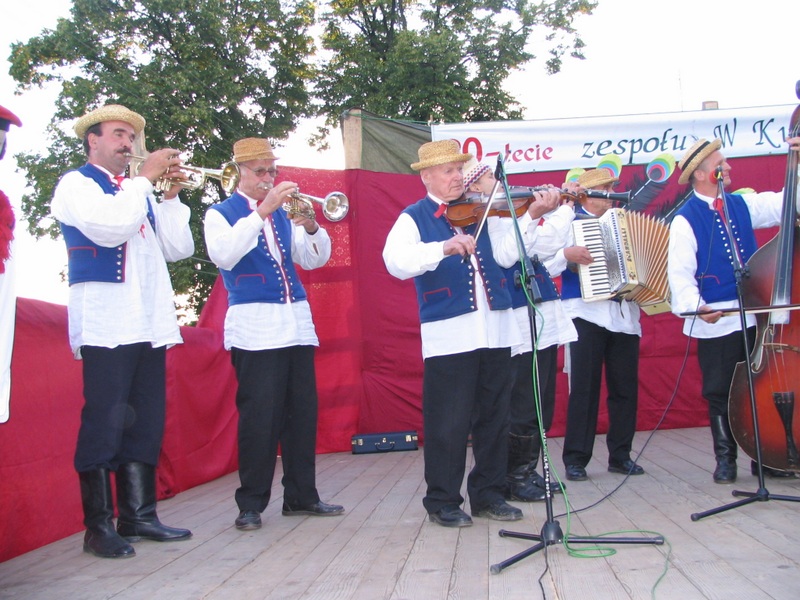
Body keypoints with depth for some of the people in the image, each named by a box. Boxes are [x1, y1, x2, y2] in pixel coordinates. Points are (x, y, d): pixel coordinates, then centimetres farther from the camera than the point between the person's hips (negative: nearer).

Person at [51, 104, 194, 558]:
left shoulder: (139, 192, 23)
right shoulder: (77, 184, 3)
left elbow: (178, 247, 13)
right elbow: (110, 227, -17)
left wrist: (171, 194, 3)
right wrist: (146, 178, -9)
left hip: (149, 323, 7)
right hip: (106, 321, -7)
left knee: (145, 423, 7)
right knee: (104, 423, -8)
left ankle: (139, 515, 14)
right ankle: (99, 527, -2)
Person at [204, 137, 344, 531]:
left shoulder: (283, 214, 20)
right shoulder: (221, 214, 5)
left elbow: (314, 259, 11)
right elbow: (223, 254, -16)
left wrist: (309, 225, -9)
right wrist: (262, 211, -21)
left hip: (297, 325, 5)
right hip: (254, 327, -5)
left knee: (303, 412, 4)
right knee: (258, 417, -7)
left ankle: (301, 495, 15)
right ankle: (251, 504, 2)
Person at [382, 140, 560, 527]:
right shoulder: (414, 218, 0)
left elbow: (506, 254, 2)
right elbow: (396, 260, -18)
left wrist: (531, 217, -11)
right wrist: (444, 248, -31)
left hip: (495, 331, 5)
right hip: (448, 334, -5)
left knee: (494, 418, 11)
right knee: (448, 423, 0)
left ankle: (489, 494, 24)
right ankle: (443, 502, 13)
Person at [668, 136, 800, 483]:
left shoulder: (742, 205, 11)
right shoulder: (685, 220, -6)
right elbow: (680, 272, -14)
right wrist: (695, 305, -30)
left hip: (755, 316, 5)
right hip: (715, 323, -5)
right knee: (720, 394, 3)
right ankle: (725, 459, 16)